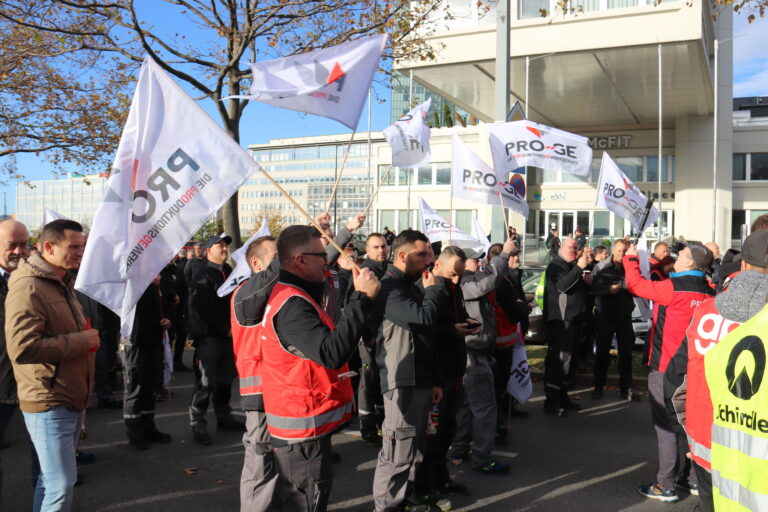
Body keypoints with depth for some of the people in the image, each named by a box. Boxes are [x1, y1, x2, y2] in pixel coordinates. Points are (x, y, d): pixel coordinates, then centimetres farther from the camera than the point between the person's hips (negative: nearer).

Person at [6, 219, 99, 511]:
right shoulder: (28, 287, -17)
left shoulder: (63, 283, 15)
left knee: (52, 480, 18)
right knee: (61, 486, -7)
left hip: (71, 399, 9)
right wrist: (81, 340, -20)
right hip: (48, 403, -9)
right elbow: (22, 348, -28)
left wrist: (86, 338, 9)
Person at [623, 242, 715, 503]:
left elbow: (636, 285, -10)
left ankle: (666, 486, 4)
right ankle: (694, 477, 26)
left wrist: (630, 259, 5)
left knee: (666, 425, -1)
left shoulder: (674, 287, -19)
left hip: (666, 367, -7)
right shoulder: (707, 291, 3)